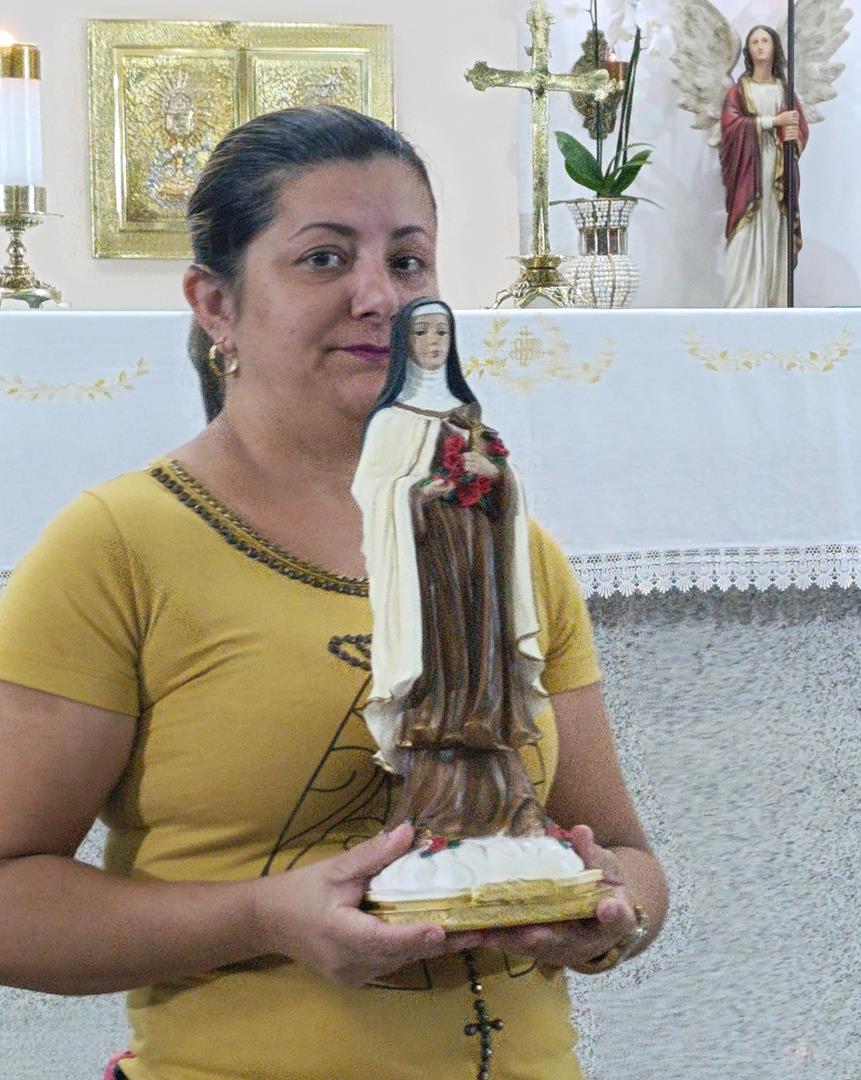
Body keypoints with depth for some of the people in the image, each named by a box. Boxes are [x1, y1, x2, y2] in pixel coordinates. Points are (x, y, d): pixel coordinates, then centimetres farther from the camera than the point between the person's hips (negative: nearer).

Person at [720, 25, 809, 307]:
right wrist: (774, 121, -12)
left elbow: (802, 127, 9)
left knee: (776, 240, -2)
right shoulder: (738, 90, 7)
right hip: (749, 173, -3)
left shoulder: (785, 90, 17)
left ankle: (776, 308, -1)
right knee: (746, 242, -11)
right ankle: (741, 310, -14)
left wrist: (793, 133, -15)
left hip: (779, 176, 3)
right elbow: (730, 124, -8)